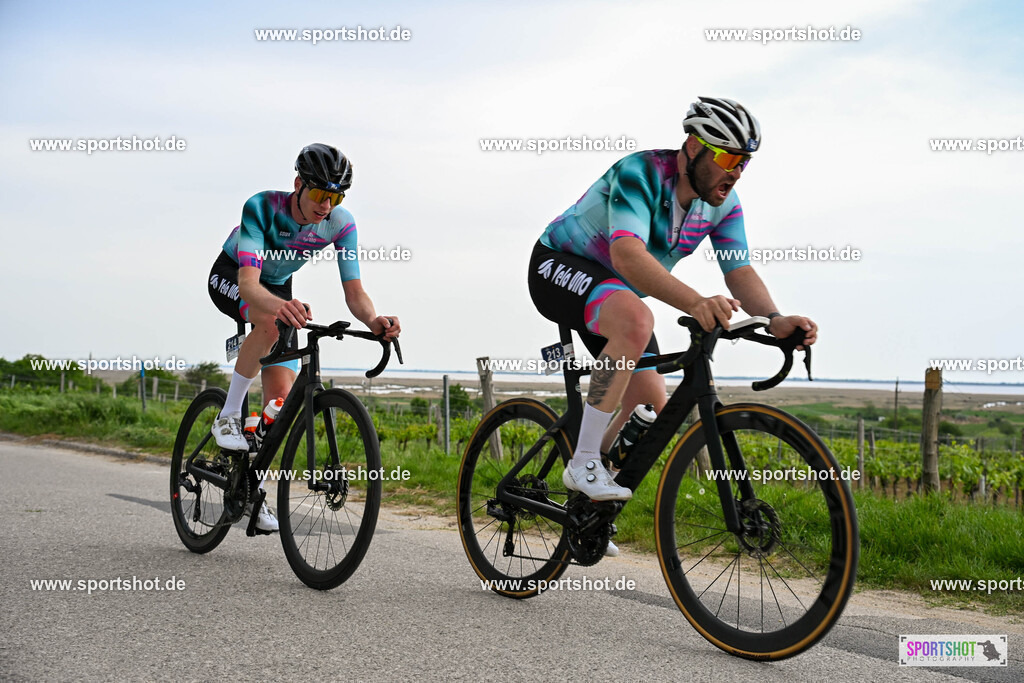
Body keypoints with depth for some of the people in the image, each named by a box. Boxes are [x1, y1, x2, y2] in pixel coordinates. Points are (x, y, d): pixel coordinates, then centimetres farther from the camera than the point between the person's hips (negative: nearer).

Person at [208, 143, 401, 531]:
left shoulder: (340, 224, -23)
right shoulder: (262, 207, -35)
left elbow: (354, 292, -25)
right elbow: (249, 282, -46)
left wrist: (373, 320, -47)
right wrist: (277, 305, -68)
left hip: (277, 288, 4)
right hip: (230, 277, -4)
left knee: (282, 396, -9)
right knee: (271, 323, -39)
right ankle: (228, 416, -23)